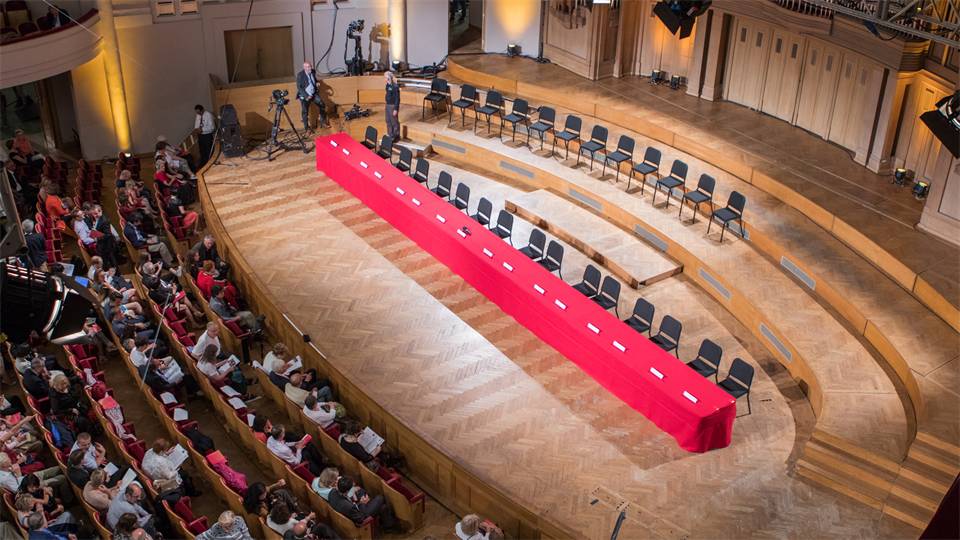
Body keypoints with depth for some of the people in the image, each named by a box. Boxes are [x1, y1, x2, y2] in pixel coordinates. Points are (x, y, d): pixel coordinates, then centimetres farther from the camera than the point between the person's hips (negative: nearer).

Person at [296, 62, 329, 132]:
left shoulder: (313, 72, -2)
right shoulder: (300, 75, -17)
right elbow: (299, 87, -17)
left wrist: (317, 84, -6)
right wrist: (306, 96, -23)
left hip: (314, 94, 5)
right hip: (305, 96, -5)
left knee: (322, 105, -3)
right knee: (305, 112, 3)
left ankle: (322, 121, 15)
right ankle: (307, 128, 16)